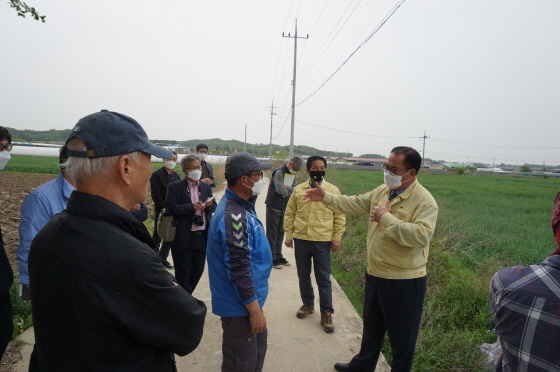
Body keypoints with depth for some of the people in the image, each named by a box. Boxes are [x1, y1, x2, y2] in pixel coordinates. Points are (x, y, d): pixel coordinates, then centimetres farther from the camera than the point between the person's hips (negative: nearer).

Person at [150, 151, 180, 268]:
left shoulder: (176, 176, 12)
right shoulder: (156, 175, -6)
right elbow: (156, 195, -13)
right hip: (161, 211, -5)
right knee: (157, 237, 4)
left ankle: (163, 258, 24)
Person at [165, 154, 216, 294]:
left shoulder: (206, 187, 11)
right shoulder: (174, 187, -5)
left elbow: (214, 207, 10)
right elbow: (170, 208, -14)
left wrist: (209, 205, -13)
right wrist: (192, 207, -23)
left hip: (202, 237, 5)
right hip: (183, 238, -5)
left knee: (198, 271, 16)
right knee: (183, 274, 6)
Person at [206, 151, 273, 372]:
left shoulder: (239, 207, 5)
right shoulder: (234, 216, -27)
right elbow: (239, 269, -27)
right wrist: (254, 309, -20)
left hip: (247, 299, 10)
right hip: (240, 305, -10)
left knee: (257, 351, 25)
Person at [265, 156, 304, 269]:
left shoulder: (292, 173, 10)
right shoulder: (279, 172, -16)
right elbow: (279, 189, -23)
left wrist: (287, 187, -17)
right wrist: (290, 191, -6)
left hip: (284, 208, 8)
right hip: (274, 207, -8)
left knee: (280, 233, 13)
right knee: (272, 233, -1)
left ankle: (278, 256, 22)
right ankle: (271, 258, 3)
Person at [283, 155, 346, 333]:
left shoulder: (333, 190, -2)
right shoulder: (298, 190, 3)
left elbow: (340, 216, 0)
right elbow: (289, 214, 6)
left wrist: (337, 237, -5)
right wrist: (289, 235, 2)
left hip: (322, 241, -2)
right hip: (301, 240, 3)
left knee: (323, 278, 4)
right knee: (303, 276, 15)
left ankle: (326, 313, 16)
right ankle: (308, 304, 34)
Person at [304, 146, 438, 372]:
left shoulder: (424, 201, -20)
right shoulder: (382, 191, 3)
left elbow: (421, 236, -33)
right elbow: (355, 204, 10)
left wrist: (386, 218, -29)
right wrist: (326, 197, 3)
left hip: (404, 281, -8)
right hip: (375, 273, 8)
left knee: (401, 336, 12)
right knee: (371, 327, 27)